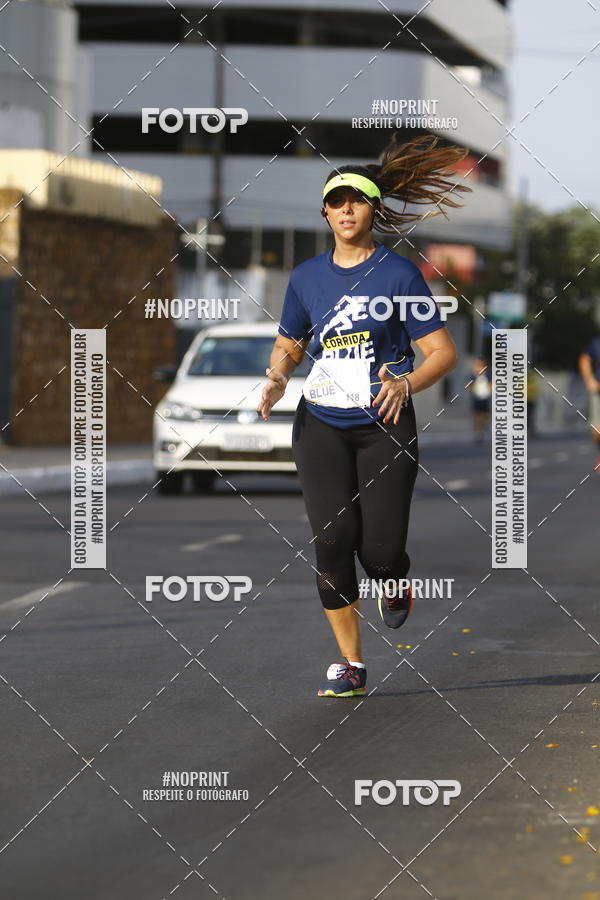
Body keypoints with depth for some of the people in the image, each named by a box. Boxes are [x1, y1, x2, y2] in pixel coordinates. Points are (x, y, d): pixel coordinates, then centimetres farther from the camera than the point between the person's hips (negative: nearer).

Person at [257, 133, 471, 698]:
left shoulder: (399, 274, -2)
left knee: (379, 550, -9)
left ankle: (394, 584, 31)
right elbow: (287, 345, 22)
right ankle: (349, 664, -4)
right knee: (333, 537, -14)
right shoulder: (307, 277, 9)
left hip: (384, 425, -2)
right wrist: (277, 379, 0)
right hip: (321, 424, 2)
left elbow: (442, 352, -4)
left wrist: (405, 383, -23)